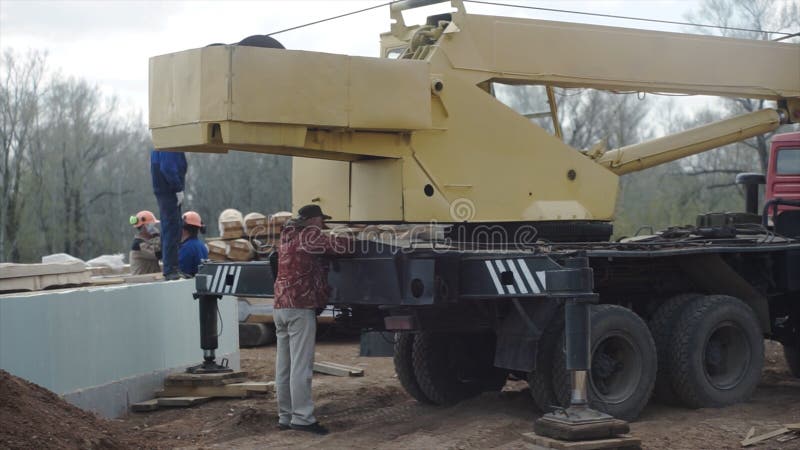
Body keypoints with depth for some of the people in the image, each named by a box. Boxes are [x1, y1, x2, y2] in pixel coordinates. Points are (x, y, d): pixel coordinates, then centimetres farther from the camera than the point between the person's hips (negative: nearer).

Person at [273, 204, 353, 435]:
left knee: (284, 367, 8)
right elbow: (338, 246, -11)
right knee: (301, 365, -10)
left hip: (280, 306, 9)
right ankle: (302, 417, -12)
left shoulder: (287, 236, 20)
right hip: (301, 307, -9)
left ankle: (285, 417, 11)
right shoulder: (310, 235, -7)